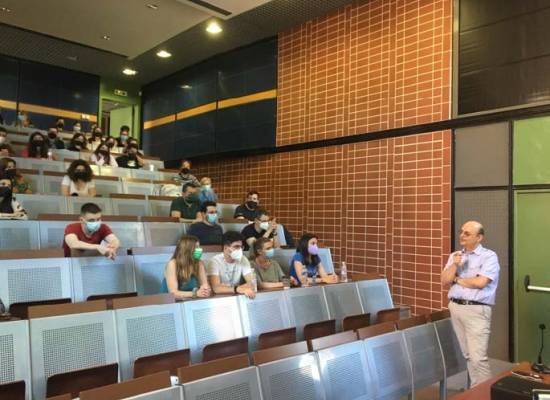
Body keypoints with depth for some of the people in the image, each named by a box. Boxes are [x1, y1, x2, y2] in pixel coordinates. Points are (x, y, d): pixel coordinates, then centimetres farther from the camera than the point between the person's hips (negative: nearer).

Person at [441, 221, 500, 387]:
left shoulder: (489, 256, -5)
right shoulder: (454, 256, 12)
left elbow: (480, 282, -18)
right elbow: (445, 282, 6)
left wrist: (456, 280, -3)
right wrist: (455, 265, -9)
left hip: (476, 310, -6)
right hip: (455, 307, 6)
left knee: (478, 358, -8)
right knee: (468, 355, 14)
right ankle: (476, 388, 26)